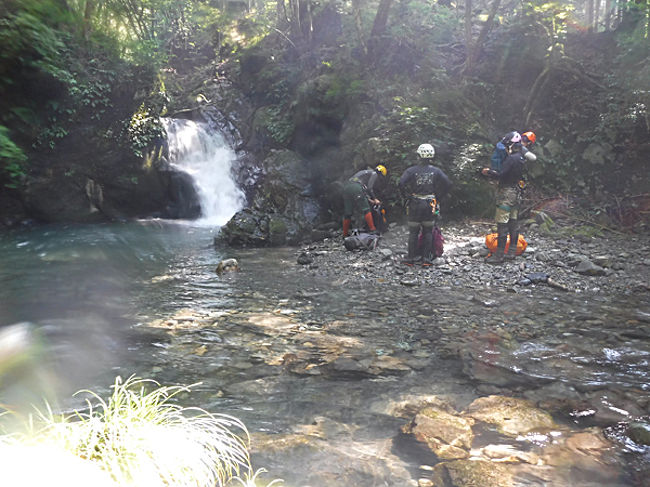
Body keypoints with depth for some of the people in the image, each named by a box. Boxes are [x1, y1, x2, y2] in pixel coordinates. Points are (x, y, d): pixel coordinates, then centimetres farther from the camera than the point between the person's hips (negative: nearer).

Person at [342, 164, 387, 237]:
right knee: (366, 210, -3)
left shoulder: (366, 172, 36)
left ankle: (345, 235, 14)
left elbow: (364, 189, 31)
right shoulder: (374, 174, 10)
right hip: (356, 187, -8)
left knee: (347, 213, 10)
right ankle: (372, 230, -6)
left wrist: (369, 199, 24)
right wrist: (375, 199, 4)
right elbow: (369, 188, -4)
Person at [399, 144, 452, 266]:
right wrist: (438, 196, 7)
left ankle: (411, 258, 9)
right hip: (430, 204, 2)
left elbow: (401, 183, -17)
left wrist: (407, 194, -1)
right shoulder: (436, 171, 1)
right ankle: (427, 259, 8)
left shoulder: (412, 170, -6)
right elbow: (448, 184, -4)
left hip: (415, 204, -1)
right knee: (428, 232, 9)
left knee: (413, 232, 7)